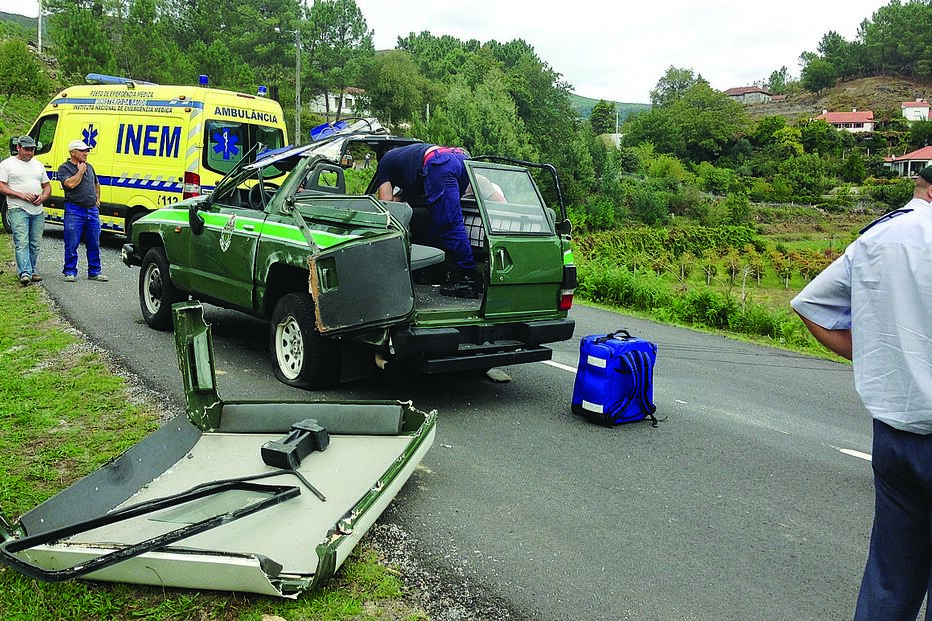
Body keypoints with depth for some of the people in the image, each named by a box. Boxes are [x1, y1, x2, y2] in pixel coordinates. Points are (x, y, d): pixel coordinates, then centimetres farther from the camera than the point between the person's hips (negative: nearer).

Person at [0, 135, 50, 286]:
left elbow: (47, 186, 22)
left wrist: (43, 197, 0)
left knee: (35, 244, 8)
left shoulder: (38, 165, 18)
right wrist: (21, 195, -16)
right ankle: (25, 273, -19)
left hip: (38, 211, 5)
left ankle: (31, 271, 17)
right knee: (22, 243, -13)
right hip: (18, 210, -5)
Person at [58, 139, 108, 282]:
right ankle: (70, 272, 6)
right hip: (74, 210, -5)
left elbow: (96, 184, 33)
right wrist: (80, 171, -7)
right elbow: (71, 184, -18)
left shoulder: (89, 167, 18)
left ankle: (94, 272, 13)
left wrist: (97, 199, 21)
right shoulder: (64, 168, 0)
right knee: (72, 245, -2)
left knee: (94, 245, 6)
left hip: (92, 210, 5)